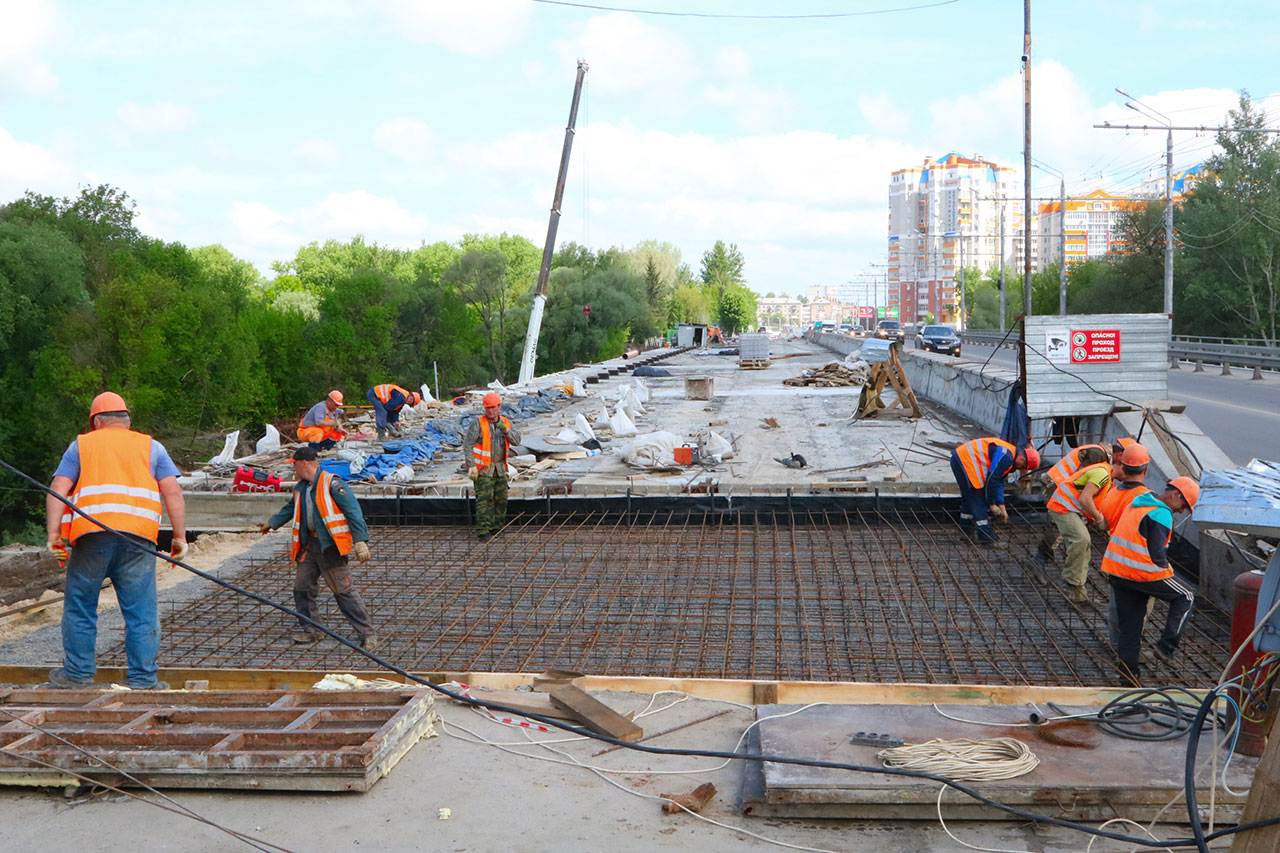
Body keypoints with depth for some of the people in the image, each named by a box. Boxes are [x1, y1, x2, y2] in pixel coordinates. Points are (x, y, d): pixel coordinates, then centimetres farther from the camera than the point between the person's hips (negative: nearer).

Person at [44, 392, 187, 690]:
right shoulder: (150, 446, 19)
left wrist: (53, 533, -1)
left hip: (91, 534, 0)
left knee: (80, 607, 13)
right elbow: (173, 492, 8)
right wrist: (180, 536, 7)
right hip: (138, 538, 0)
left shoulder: (81, 444, 18)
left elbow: (58, 489, 5)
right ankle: (143, 679, 5)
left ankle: (78, 672, 18)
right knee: (141, 611, 4)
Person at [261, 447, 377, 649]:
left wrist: (360, 541, -24)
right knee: (302, 587, 11)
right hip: (310, 544, 8)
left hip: (331, 546, -8)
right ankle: (310, 630, 27)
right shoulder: (300, 488, 14)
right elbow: (289, 509, 34)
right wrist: (271, 523, 40)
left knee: (344, 590, -9)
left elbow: (353, 510, -18)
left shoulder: (331, 483, -14)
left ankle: (367, 634, -4)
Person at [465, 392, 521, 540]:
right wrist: (471, 466, -19)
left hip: (499, 468, 6)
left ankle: (496, 527, 23)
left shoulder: (505, 422, 5)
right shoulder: (478, 423, -10)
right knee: (484, 499, -11)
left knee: (501, 498, 10)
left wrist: (505, 429, -19)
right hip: (483, 468, -6)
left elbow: (516, 440, -3)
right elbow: (467, 444, -12)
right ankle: (483, 530, -10)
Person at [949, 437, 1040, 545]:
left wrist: (1002, 508, 16)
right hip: (965, 461, -11)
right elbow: (991, 480, -19)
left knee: (968, 494, 25)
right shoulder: (1006, 457, -18)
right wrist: (992, 504, -8)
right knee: (977, 498, -5)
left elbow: (999, 483, 19)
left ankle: (965, 524, 41)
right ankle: (985, 535, -1)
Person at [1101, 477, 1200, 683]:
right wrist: (1166, 567, -1)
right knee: (1186, 596, 13)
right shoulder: (1161, 514, -14)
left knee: (1128, 626, 15)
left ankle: (1129, 670, 18)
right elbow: (1156, 553, -21)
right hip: (1144, 574, -8)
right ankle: (1167, 644, 7)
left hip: (1116, 571, 8)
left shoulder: (1137, 503, 15)